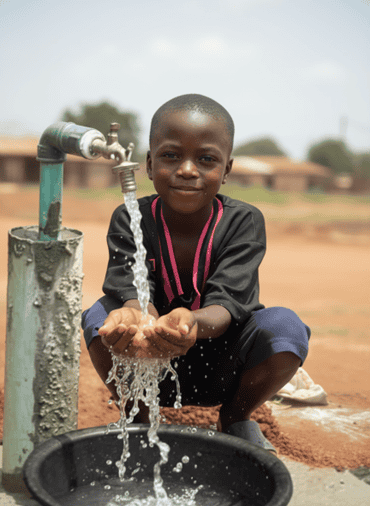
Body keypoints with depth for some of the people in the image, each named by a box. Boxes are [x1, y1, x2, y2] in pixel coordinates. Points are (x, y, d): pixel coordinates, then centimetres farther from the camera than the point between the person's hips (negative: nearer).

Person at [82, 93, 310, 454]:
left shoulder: (244, 222, -15)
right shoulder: (130, 220, -12)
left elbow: (225, 305, -27)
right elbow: (135, 291, -27)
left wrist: (192, 322, -52)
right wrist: (136, 317, -54)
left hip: (223, 372, 0)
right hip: (151, 373, 1)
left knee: (286, 326, -28)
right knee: (100, 315, -26)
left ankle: (236, 419, 3)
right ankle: (137, 420, 1)